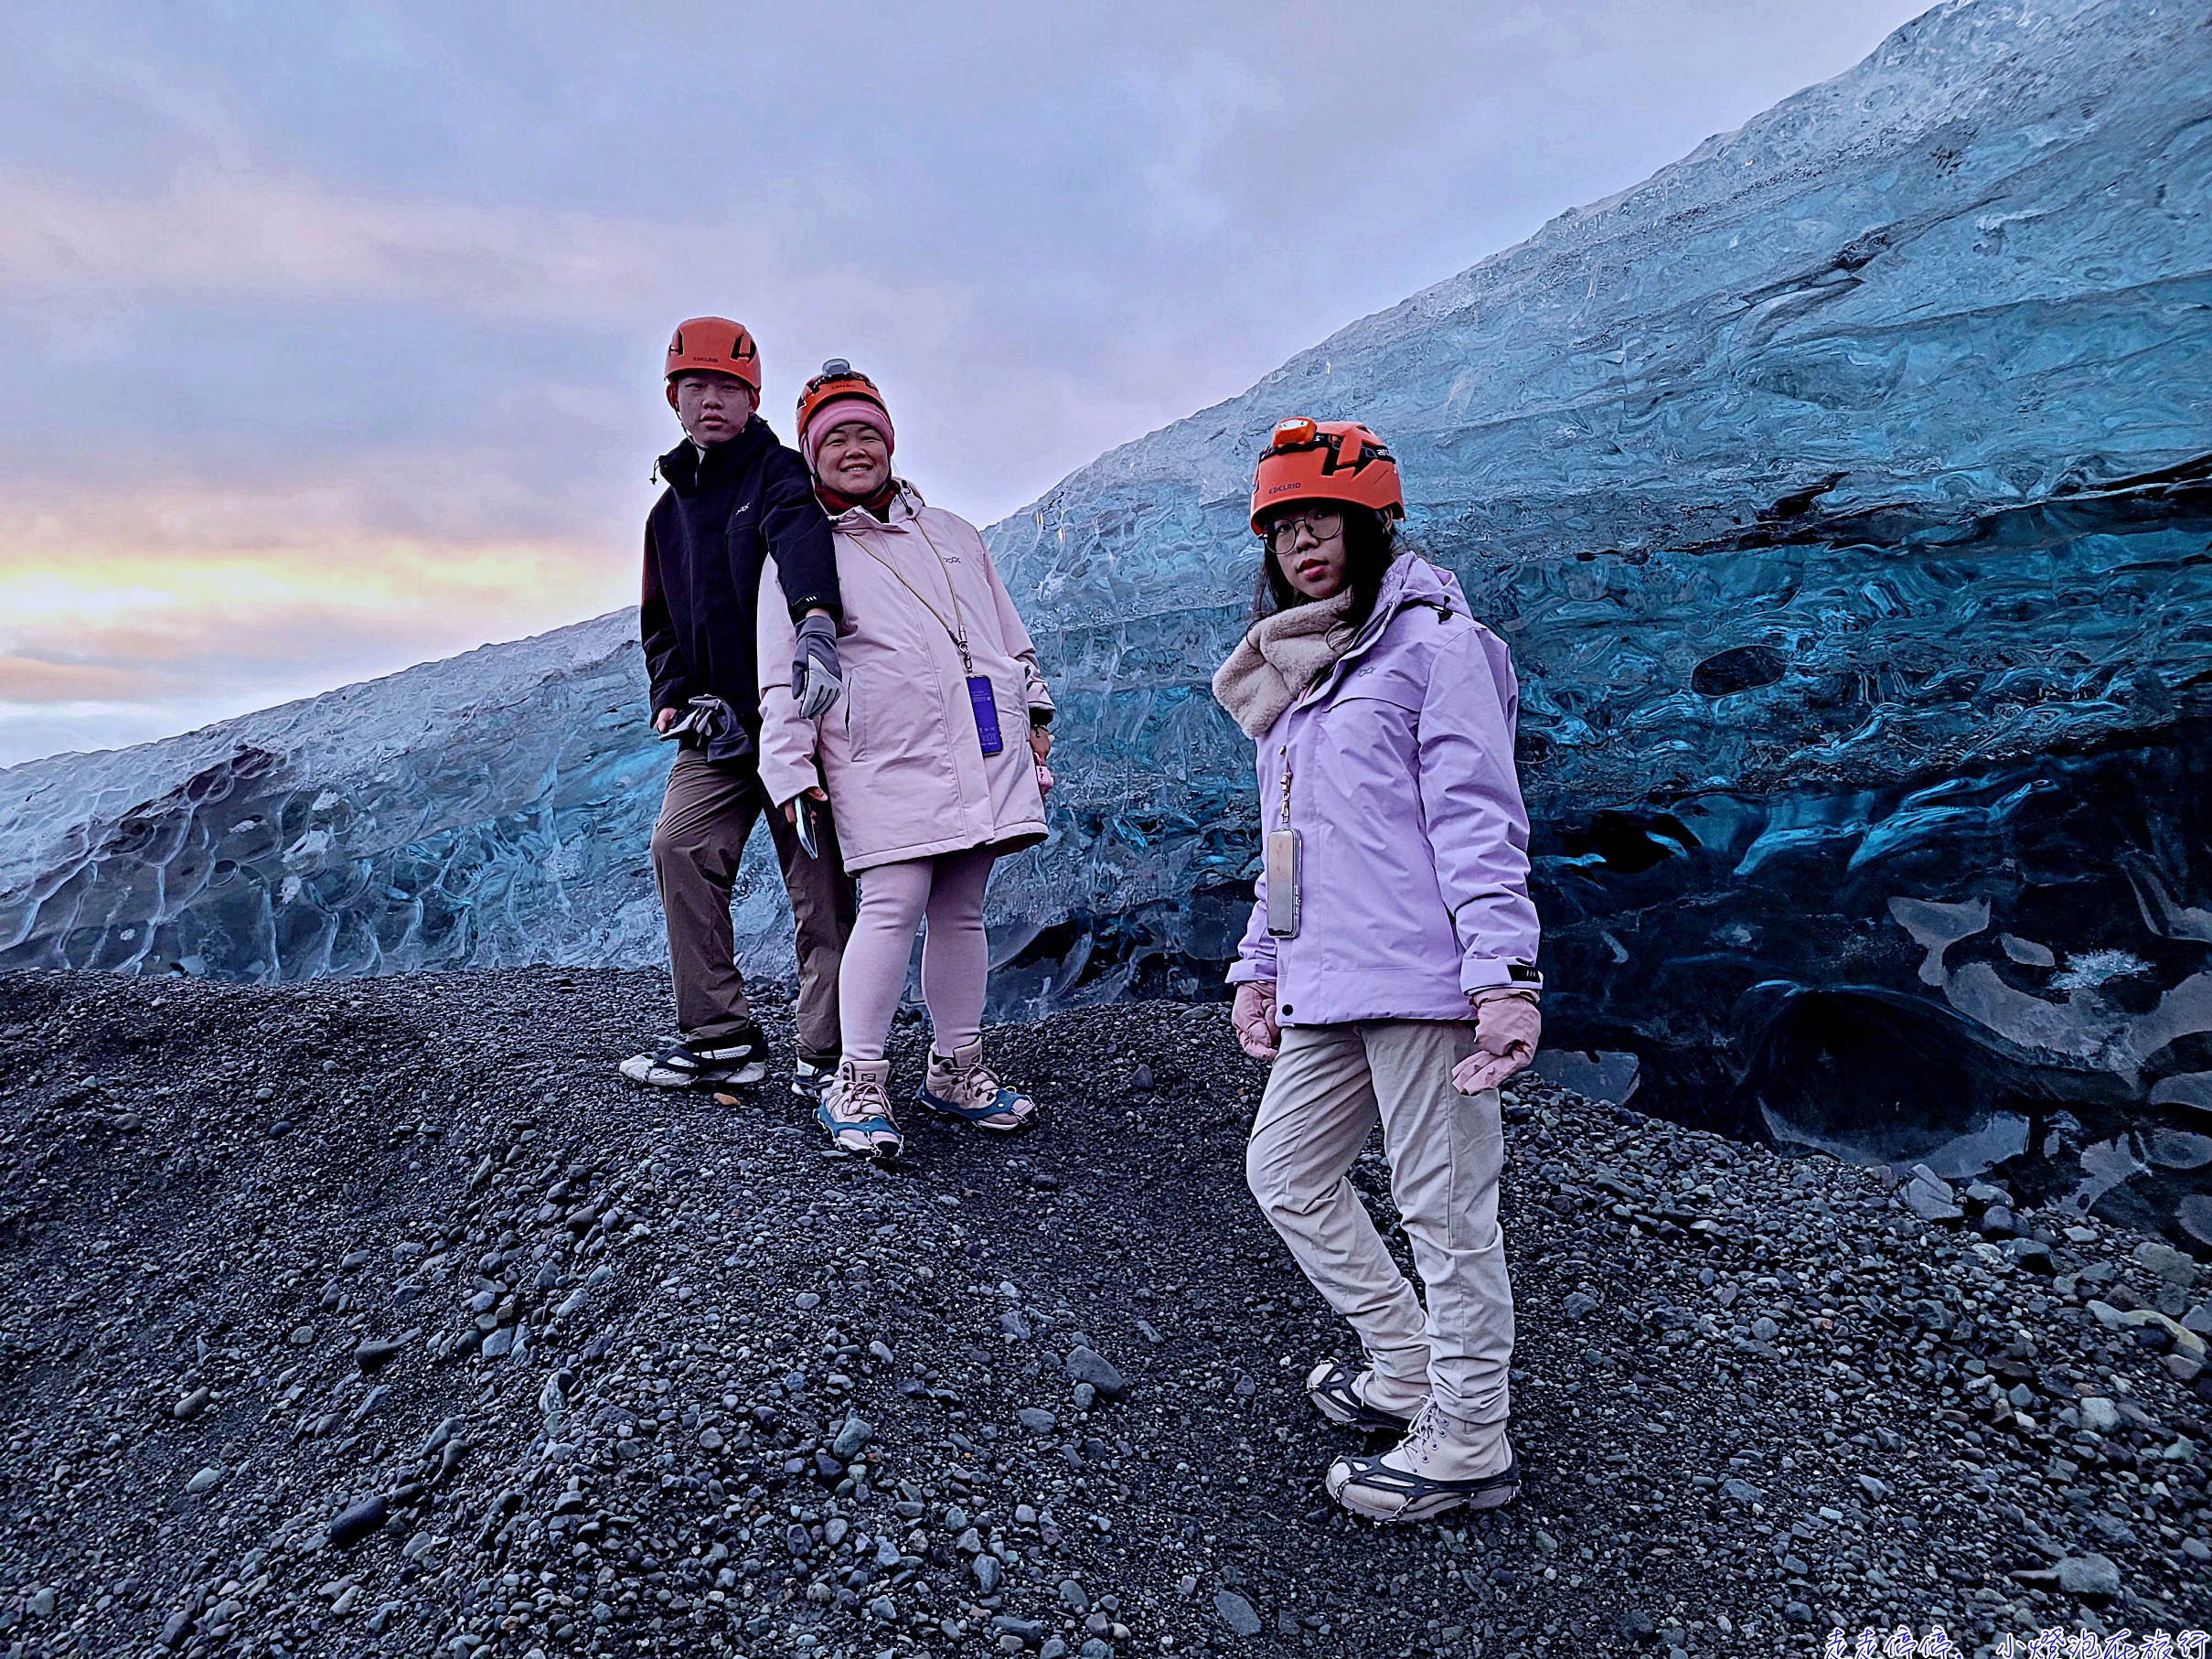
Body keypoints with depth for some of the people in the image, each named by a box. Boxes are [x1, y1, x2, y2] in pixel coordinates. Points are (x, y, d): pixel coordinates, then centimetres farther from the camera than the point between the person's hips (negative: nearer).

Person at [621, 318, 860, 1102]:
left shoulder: (780, 473, 0)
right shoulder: (670, 511, 21)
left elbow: (800, 536, -24)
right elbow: (662, 626, 25)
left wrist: (815, 621, -47)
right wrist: (680, 698, 4)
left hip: (796, 707, -6)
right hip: (721, 723, 6)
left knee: (818, 875, -6)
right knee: (679, 846, -7)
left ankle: (825, 1053, 2)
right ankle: (720, 1037, 2)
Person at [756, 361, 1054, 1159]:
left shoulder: (952, 532, 23)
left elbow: (1007, 630, 26)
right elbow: (781, 674, 1)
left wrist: (1033, 707, 20)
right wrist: (791, 767, -7)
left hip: (982, 749, 5)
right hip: (886, 757, -5)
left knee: (961, 910, 7)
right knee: (893, 908, -14)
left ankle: (956, 1070, 19)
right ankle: (857, 1085, -3)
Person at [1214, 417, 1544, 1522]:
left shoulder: (1430, 639, -4)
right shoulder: (1288, 673, 21)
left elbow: (1477, 816, -12)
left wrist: (1502, 974, -19)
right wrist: (1259, 965, 20)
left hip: (1421, 977, -9)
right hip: (1325, 989, 9)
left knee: (1445, 1211, 1)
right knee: (1284, 1173, 16)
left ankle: (1468, 1448, 18)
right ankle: (1407, 1369, 32)